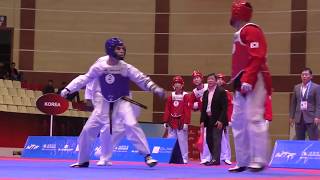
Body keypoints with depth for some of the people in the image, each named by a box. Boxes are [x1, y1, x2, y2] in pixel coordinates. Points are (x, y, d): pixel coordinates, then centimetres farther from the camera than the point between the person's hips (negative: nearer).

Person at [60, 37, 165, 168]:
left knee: (131, 125, -25)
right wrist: (68, 89, -2)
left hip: (121, 102, -2)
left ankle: (147, 156, -16)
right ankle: (83, 161, 26)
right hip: (104, 104, 2)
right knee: (88, 130, 4)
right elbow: (84, 79, 2)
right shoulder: (99, 66, -10)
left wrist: (155, 88, -27)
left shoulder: (126, 68, -12)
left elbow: (142, 79, -10)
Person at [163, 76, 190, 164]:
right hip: (172, 122, 5)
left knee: (182, 141, -3)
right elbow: (167, 110, 11)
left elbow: (187, 110, -7)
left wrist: (186, 122, -13)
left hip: (181, 122, -5)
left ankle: (184, 158, 2)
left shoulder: (185, 96, -3)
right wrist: (165, 121, 6)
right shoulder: (171, 96, 11)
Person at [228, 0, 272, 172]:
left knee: (254, 118, -15)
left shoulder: (251, 30, -9)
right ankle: (243, 161, 14)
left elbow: (256, 58, -20)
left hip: (254, 82, -11)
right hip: (242, 85, 11)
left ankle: (259, 160, -13)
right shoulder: (238, 34, 22)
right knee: (237, 121, 10)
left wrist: (248, 80, -27)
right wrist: (236, 82, 19)